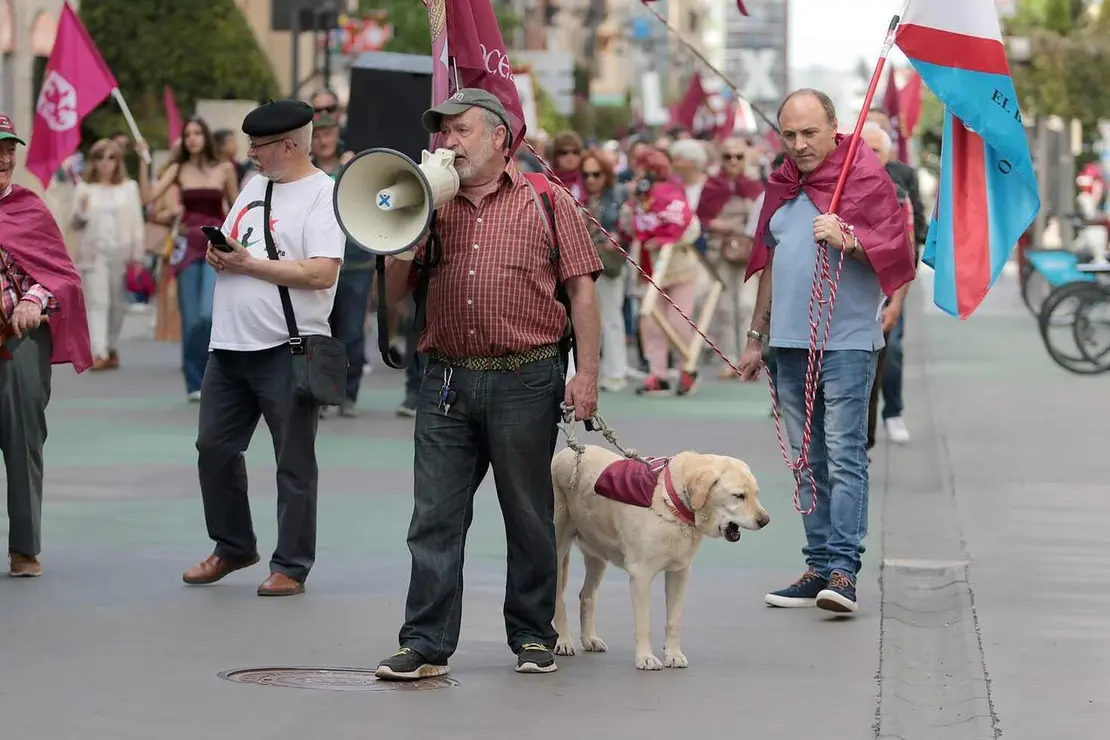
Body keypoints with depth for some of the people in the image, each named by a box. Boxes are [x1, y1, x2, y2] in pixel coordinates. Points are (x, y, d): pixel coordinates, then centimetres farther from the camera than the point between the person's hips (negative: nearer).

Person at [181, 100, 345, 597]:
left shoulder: (323, 195, -10)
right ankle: (232, 547, 28)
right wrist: (217, 253, -1)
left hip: (286, 351, -8)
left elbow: (322, 273, -21)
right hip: (229, 346, 8)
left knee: (294, 466, 1)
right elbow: (227, 246, 24)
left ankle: (291, 566, 9)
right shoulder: (255, 185, 15)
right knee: (214, 448, 13)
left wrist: (248, 264, -17)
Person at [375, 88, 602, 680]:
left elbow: (581, 289, 1)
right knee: (435, 517, -2)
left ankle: (533, 636, 17)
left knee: (529, 516, 6)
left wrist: (586, 374, -7)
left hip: (525, 381, -3)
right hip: (446, 381, 3)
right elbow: (394, 295, 14)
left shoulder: (547, 203, 3)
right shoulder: (432, 209, 13)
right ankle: (425, 644, 0)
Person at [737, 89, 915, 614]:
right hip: (790, 341, 7)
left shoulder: (865, 176, -3)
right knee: (808, 462, 8)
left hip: (846, 340, -7)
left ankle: (843, 569, -15)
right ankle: (819, 567, 13)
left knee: (843, 454, -12)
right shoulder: (782, 185, 17)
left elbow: (895, 247, -8)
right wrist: (755, 337, 23)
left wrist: (847, 238, -25)